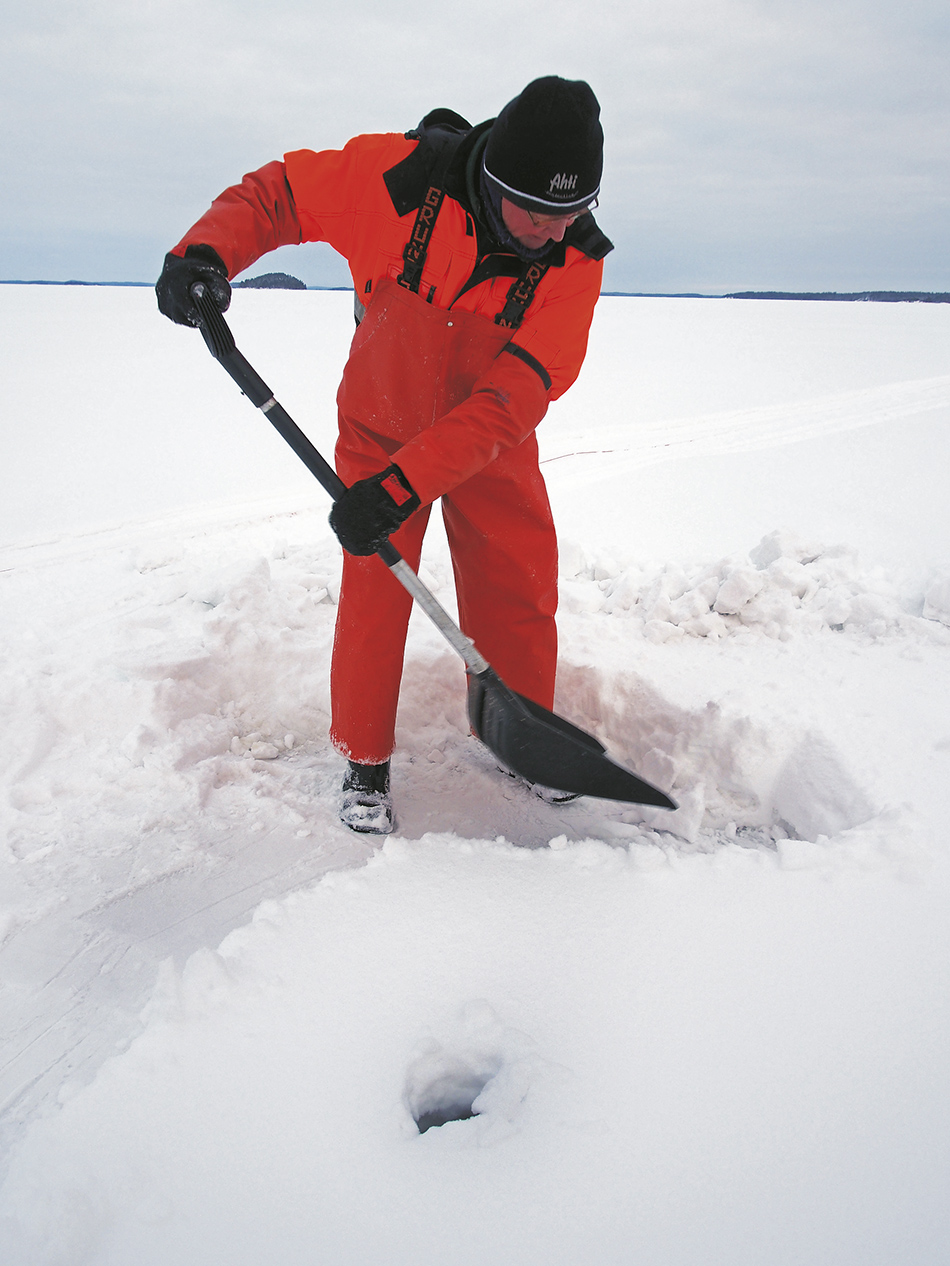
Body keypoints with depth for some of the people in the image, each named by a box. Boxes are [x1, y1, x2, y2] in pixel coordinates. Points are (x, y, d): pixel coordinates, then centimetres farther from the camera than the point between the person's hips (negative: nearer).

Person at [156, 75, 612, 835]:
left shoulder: (576, 258, -23)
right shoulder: (400, 174, -25)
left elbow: (513, 396, -30)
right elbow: (276, 192, -10)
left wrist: (405, 482, -38)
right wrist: (207, 250, -29)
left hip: (492, 442, 2)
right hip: (382, 424, -1)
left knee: (521, 591, 2)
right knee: (375, 589, -4)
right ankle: (365, 761, 14)